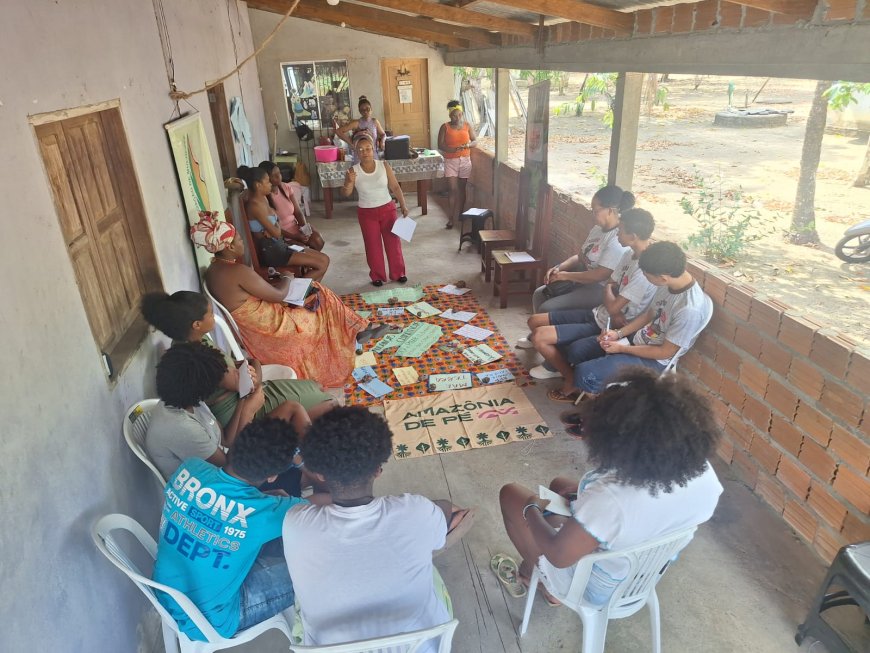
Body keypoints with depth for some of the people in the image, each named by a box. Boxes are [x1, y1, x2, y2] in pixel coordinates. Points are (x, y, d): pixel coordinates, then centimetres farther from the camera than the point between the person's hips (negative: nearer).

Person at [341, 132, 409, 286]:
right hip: (366, 213, -1)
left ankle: (398, 273, 23)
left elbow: (395, 187, -2)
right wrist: (349, 182, -33)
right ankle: (377, 276, 24)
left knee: (393, 241, 7)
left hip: (387, 209, 1)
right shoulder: (353, 171, -9)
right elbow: (345, 194, -13)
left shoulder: (384, 166, -6)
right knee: (373, 245, 8)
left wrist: (403, 205, -10)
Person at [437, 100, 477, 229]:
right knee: (453, 189, -10)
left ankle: (460, 215, 21)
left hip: (465, 161, 2)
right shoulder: (445, 127, -4)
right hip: (450, 161, -2)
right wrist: (451, 149, -25)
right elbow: (440, 145, -7)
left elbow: (475, 141, 3)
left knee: (461, 189, 9)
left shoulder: (467, 126, 2)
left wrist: (468, 145, -20)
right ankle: (451, 218, -5)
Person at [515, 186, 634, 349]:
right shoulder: (597, 229, 6)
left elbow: (600, 275, -29)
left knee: (547, 309, -18)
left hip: (598, 290, -10)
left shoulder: (618, 240, -25)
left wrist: (565, 275, -19)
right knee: (539, 294, 6)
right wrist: (559, 268, -5)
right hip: (581, 280, 10)